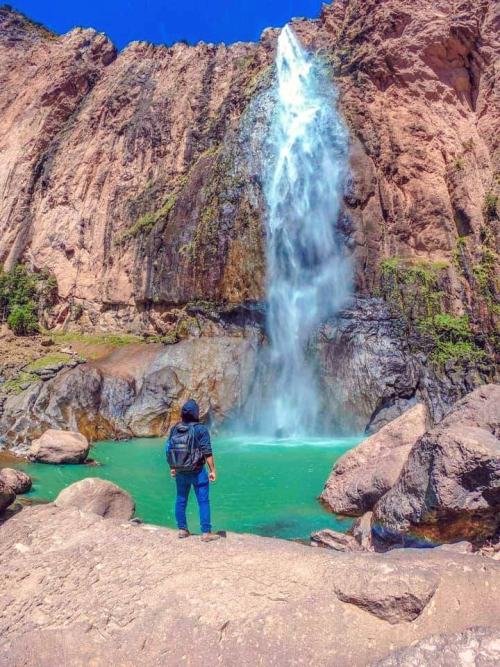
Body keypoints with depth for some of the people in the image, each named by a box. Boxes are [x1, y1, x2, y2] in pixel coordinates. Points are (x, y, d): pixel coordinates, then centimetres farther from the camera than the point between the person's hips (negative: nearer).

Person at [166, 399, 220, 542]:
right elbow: (207, 452, -15)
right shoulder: (201, 429, -13)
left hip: (180, 472, 5)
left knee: (181, 500, 16)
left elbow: (169, 450, 9)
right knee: (203, 501, 2)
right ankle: (206, 533, 4)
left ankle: (182, 530, 24)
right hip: (197, 471, -5)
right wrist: (212, 470, -9)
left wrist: (172, 468, 20)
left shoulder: (175, 429, 3)